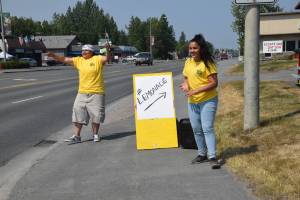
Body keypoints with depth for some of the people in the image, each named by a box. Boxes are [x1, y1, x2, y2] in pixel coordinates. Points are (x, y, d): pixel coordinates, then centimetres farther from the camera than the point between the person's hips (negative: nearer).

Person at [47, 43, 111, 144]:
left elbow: (107, 58, -19)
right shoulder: (79, 60, 8)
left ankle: (95, 135, 20)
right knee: (78, 113, 2)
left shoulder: (98, 59, -4)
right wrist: (53, 55, -2)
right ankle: (77, 136, 8)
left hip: (96, 92, -4)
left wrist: (108, 50, -37)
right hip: (82, 93, 4)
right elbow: (65, 59, 7)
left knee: (96, 114, 3)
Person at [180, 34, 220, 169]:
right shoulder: (188, 62, 5)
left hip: (208, 100, -7)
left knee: (207, 128, -13)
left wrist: (196, 91, -24)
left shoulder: (207, 63, -14)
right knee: (196, 130, 13)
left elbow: (214, 83, -17)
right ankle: (202, 154, 27)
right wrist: (185, 85, -5)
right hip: (192, 102, 7)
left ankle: (212, 157, -9)